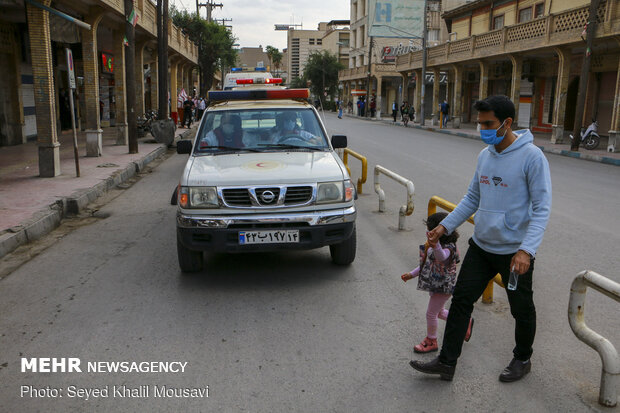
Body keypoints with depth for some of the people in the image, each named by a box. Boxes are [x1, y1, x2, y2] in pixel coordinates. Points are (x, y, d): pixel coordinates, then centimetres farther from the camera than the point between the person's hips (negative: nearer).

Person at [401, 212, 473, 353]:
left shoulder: (448, 248, -26)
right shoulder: (432, 245, 4)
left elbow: (441, 257, -51)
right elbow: (427, 263, 17)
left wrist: (436, 247, -73)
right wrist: (411, 275, 17)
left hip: (443, 287, -10)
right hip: (436, 285, 10)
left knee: (431, 313, 3)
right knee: (439, 312, 24)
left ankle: (431, 341, 24)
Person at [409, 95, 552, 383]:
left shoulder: (531, 156, -16)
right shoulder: (484, 156, 4)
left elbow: (542, 208, -18)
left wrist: (526, 250, -27)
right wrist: (445, 226, 5)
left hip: (515, 251, -6)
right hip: (481, 246, 6)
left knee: (522, 310, 13)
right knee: (461, 299, 5)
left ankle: (522, 360, 38)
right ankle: (446, 362, 16)